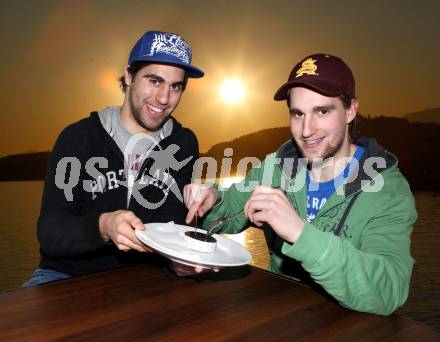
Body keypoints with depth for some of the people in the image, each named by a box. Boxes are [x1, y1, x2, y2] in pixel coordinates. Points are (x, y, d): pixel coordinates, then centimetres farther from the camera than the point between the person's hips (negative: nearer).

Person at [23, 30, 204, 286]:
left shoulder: (185, 144, 1)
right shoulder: (79, 138, -7)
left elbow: (183, 220, -3)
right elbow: (50, 233, -14)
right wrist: (103, 227, -36)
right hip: (68, 274, -2)